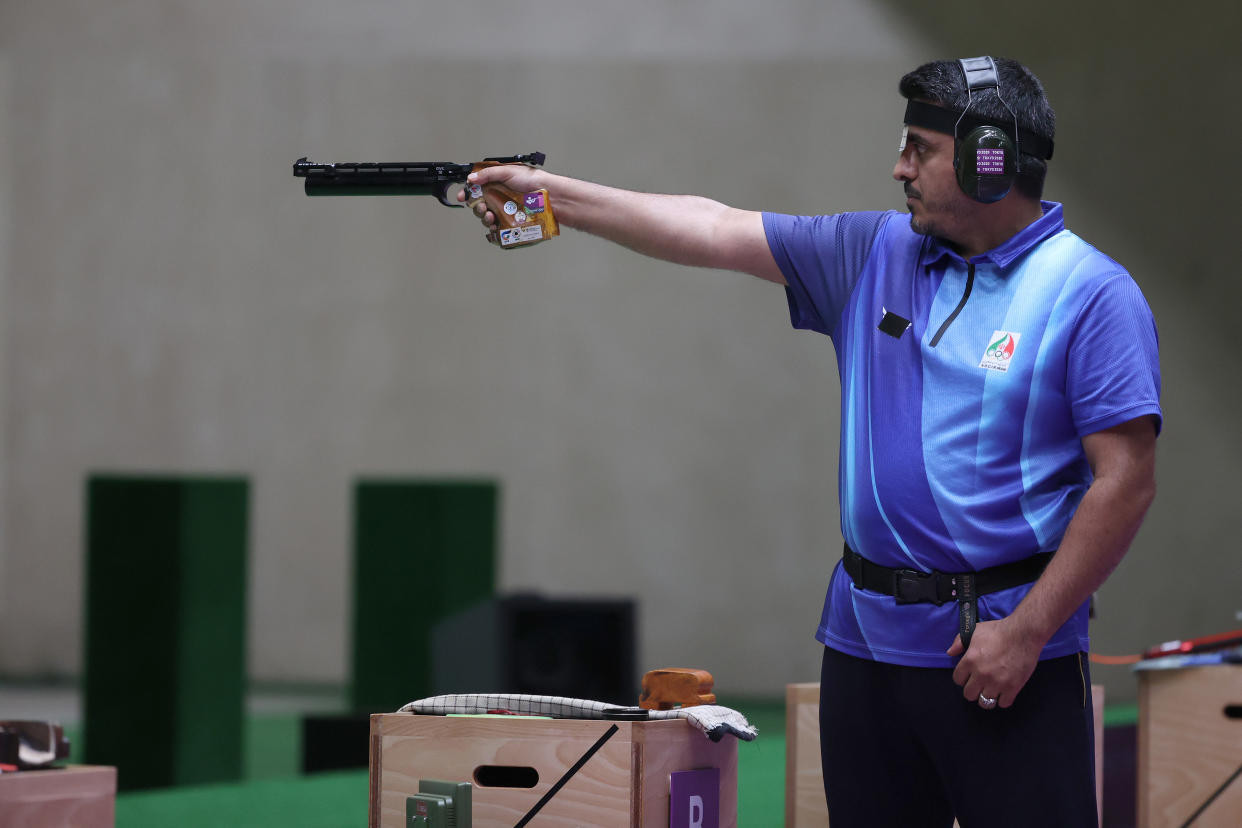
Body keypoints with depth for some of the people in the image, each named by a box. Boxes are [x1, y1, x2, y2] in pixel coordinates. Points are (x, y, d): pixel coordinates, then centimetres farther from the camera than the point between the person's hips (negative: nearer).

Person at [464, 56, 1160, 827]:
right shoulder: (875, 255, 10)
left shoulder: (1092, 295, -9)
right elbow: (714, 230, 13)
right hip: (867, 639, 6)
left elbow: (1126, 481, -13)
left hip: (1003, 648, -6)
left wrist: (1026, 634, -16)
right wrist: (551, 192, 10)